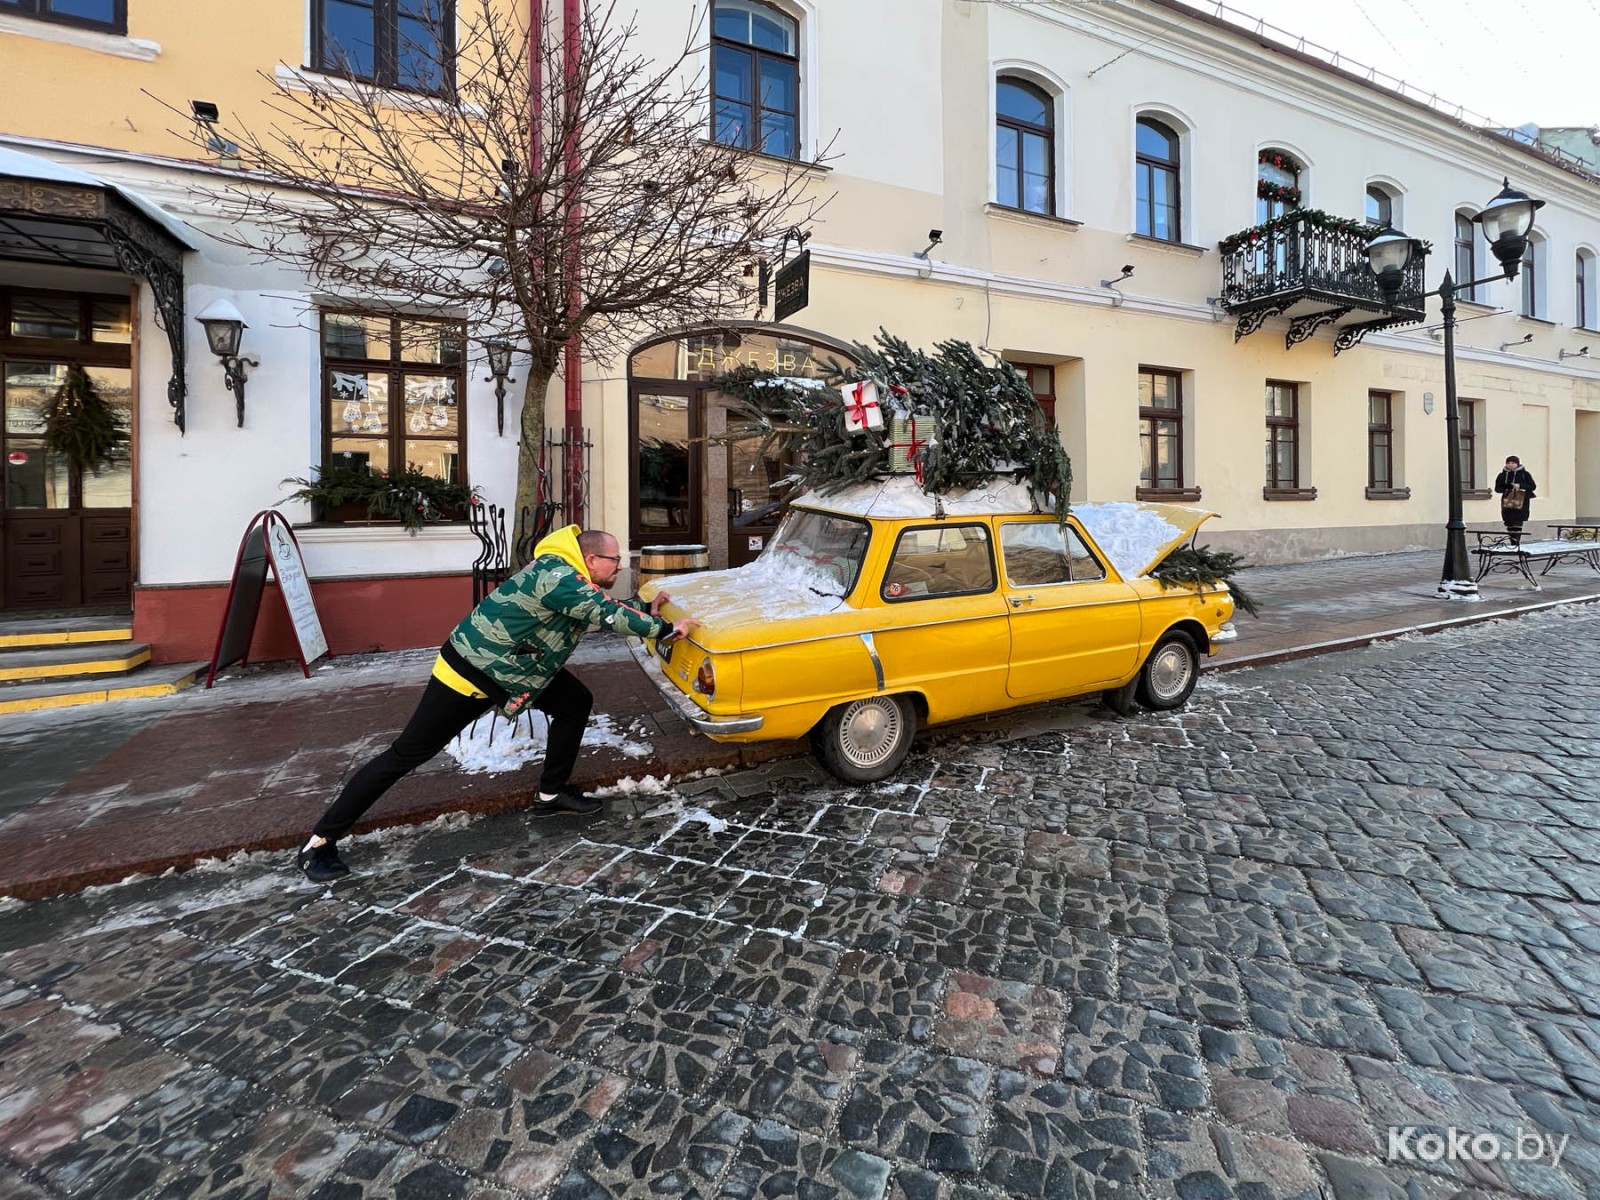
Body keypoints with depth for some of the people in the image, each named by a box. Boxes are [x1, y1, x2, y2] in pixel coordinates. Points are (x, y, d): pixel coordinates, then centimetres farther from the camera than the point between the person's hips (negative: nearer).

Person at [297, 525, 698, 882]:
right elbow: (610, 615, -29)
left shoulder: (570, 577, 0)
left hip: (517, 666, 10)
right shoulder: (558, 578, -28)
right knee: (407, 754, -1)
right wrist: (666, 628, -19)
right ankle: (321, 841, 15)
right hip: (468, 670, -9)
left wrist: (648, 612, 5)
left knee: (577, 703, 5)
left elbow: (604, 608, 15)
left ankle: (552, 792, 17)